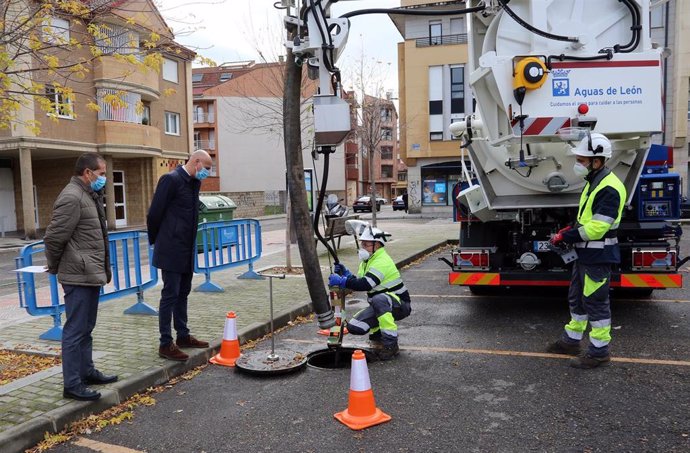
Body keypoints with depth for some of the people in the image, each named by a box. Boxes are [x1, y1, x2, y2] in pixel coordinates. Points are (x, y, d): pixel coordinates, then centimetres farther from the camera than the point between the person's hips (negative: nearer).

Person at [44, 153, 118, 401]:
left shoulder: (90, 196, 16)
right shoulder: (72, 197, -16)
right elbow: (53, 238, -17)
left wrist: (103, 269, 15)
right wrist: (55, 268, -2)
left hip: (91, 275, 10)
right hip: (79, 277, -10)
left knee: (86, 328, 18)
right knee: (76, 331, -2)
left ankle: (87, 371, 31)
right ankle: (72, 385, 6)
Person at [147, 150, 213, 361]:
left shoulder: (194, 182, 12)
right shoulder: (171, 179, -15)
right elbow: (155, 213, -13)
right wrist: (156, 240, -1)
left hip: (187, 250, 9)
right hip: (172, 249, -8)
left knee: (183, 293, 15)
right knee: (170, 294, -4)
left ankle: (183, 336, 26)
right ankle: (166, 344, 3)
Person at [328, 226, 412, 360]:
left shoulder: (382, 262, -22)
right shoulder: (368, 261, 9)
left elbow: (365, 285, -35)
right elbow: (357, 282, 7)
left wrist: (341, 281, -31)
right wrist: (345, 273, -10)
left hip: (400, 305, -8)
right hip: (381, 307, 8)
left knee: (379, 299, -41)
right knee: (354, 326, -10)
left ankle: (391, 343, -27)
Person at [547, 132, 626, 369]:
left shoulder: (608, 188, -21)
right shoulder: (594, 182, 12)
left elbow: (597, 228, -25)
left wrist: (565, 237, -18)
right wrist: (570, 230, 6)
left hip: (597, 256, -10)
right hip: (585, 254, 10)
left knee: (595, 302, 1)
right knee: (577, 297, 19)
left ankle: (599, 351, 14)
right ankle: (571, 340, 33)